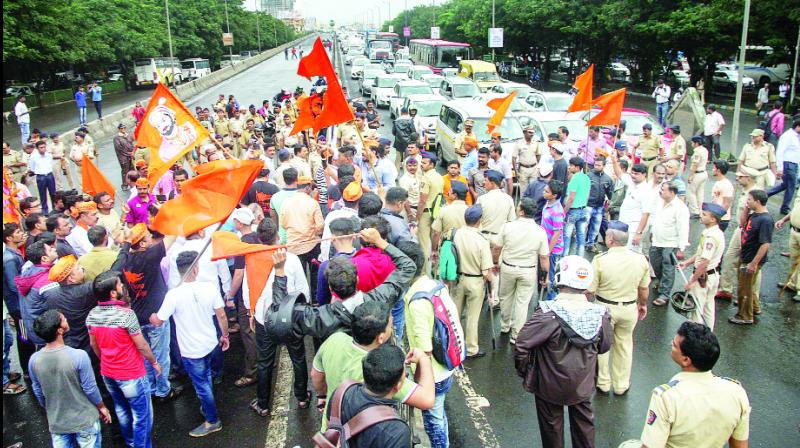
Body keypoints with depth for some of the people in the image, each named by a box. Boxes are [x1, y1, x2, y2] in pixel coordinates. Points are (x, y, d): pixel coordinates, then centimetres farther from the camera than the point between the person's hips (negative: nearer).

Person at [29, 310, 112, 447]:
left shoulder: (34, 360, -12)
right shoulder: (78, 356, -25)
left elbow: (38, 393, 2)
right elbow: (90, 389, -16)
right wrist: (102, 407, 2)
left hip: (56, 423, 4)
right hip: (85, 420, -3)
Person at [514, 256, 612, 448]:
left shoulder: (548, 314, -30)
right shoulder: (601, 315, -18)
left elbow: (522, 344, -25)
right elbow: (604, 347, -1)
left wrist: (522, 369, -7)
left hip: (550, 384, -3)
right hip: (583, 383, 3)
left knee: (552, 424, 20)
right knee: (584, 421, 26)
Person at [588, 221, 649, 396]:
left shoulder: (600, 260, -21)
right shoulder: (640, 259, -10)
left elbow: (589, 289, -16)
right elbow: (644, 288, 2)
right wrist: (642, 304, 20)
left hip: (605, 308, -3)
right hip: (629, 308, 3)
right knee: (624, 345, 20)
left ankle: (603, 383, 30)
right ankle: (621, 385, 33)